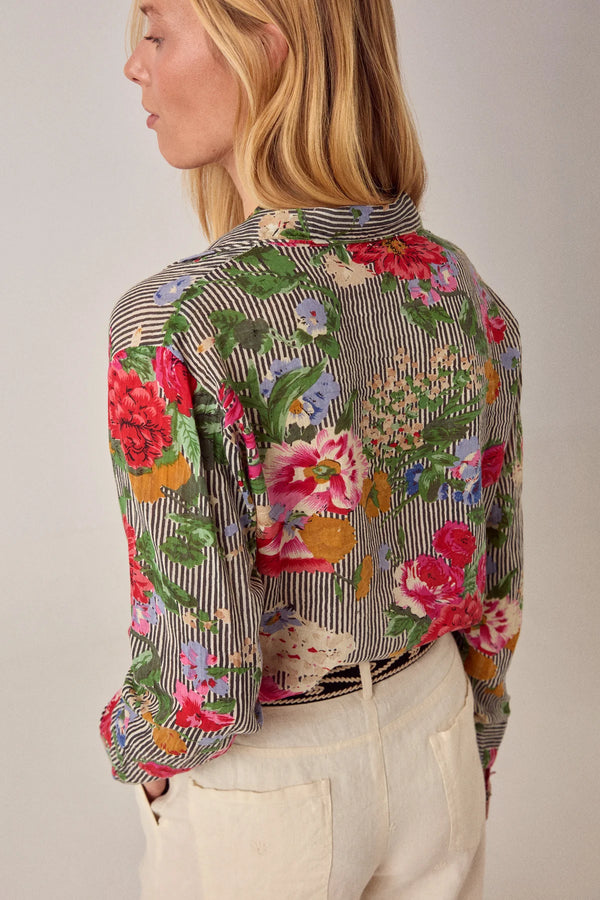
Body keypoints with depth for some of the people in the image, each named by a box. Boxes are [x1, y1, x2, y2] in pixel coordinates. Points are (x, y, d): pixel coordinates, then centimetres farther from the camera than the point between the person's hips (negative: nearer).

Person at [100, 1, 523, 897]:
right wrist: (474, 742, 15)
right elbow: (496, 578, 0)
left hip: (266, 783, -4)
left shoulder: (176, 327, -28)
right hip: (435, 737, 5)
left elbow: (203, 676, -25)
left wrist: (132, 749, -2)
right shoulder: (463, 287, -10)